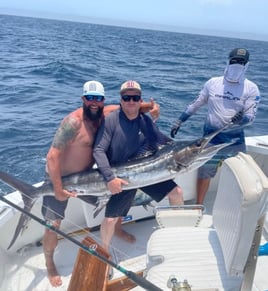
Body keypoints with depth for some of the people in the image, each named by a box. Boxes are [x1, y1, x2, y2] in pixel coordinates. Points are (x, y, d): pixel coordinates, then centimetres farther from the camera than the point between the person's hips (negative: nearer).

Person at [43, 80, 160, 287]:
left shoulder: (105, 113, -10)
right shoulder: (74, 121, -30)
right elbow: (52, 156, -31)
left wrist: (151, 106, -20)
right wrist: (58, 189, -29)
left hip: (85, 175, 7)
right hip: (60, 178, -6)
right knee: (54, 225, -7)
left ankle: (117, 229, 45)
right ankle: (49, 265, 22)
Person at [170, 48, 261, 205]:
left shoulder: (251, 89, -5)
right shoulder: (212, 83, -1)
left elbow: (251, 116, -11)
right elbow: (195, 105, 7)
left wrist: (241, 119, -34)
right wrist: (179, 122, 6)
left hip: (236, 140, 0)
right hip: (211, 137, 1)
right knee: (205, 171, 9)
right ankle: (199, 206, 25)